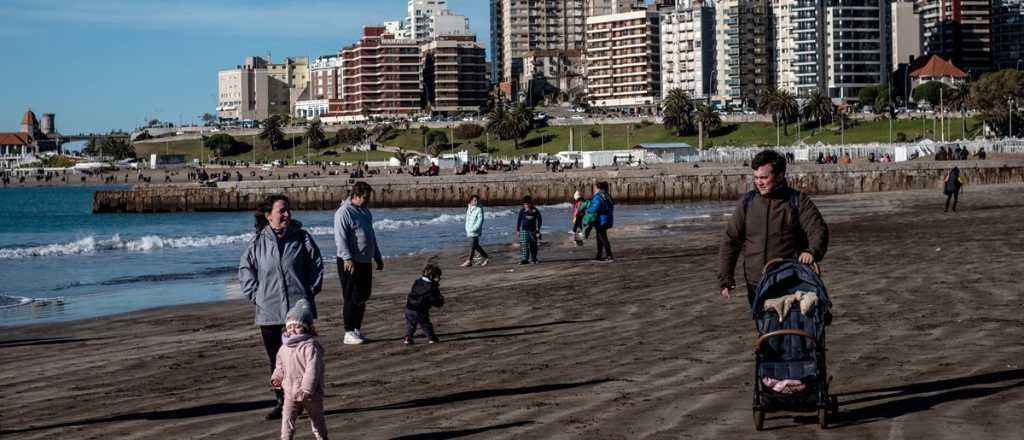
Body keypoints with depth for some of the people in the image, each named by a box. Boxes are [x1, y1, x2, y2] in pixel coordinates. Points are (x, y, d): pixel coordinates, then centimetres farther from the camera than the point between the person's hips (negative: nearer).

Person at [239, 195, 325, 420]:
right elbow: (245, 268, 11)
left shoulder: (301, 238, 1)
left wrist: (311, 289, 3)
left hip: (298, 307, -1)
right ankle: (282, 402, 18)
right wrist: (254, 294, 3)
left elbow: (317, 264, 10)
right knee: (276, 359, 7)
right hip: (268, 310, 1)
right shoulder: (258, 242, 2)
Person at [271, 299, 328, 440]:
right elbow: (280, 366, 15)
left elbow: (312, 370, -21)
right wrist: (276, 377, 0)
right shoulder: (285, 347, 1)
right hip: (290, 392, 3)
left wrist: (306, 390, -24)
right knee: (287, 418, 1)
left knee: (316, 418, 10)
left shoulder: (310, 346, -17)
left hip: (310, 394, -3)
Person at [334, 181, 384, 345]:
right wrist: (347, 258, -29)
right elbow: (340, 238, -19)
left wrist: (377, 257, 24)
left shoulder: (365, 211, 16)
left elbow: (371, 236, 25)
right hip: (350, 263, -9)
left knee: (363, 296, 11)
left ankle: (357, 329, 21)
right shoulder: (344, 212, -12)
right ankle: (349, 333, -2)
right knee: (352, 298, -6)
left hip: (365, 261, 9)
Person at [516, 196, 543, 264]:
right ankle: (525, 259, -14)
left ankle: (533, 259, 23)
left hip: (533, 230, 1)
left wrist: (538, 228, -7)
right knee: (524, 244, -12)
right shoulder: (522, 211, 0)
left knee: (533, 245, 9)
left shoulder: (535, 211, -1)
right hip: (524, 230, -1)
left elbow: (540, 219, 3)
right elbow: (519, 220, 7)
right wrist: (517, 230, 7)